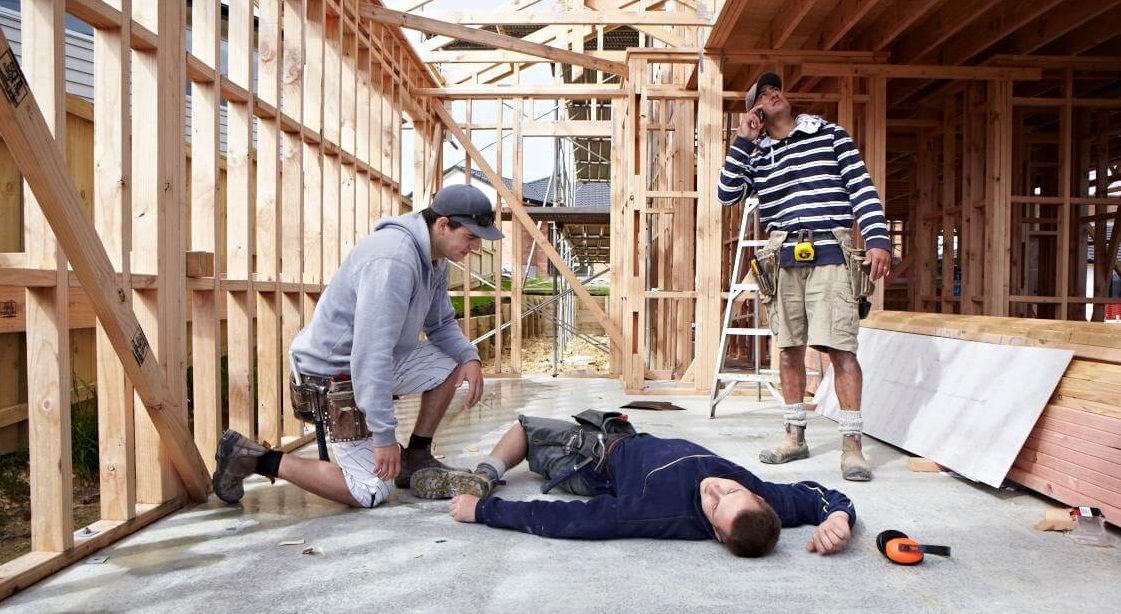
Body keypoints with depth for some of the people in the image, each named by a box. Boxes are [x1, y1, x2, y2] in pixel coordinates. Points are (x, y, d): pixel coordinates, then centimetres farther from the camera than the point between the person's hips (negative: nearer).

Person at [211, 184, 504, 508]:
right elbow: (372, 353, -32)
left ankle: (415, 458, 17)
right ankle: (254, 458, 2)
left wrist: (469, 357, -7)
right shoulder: (394, 260, -28)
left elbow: (441, 323, 14)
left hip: (376, 360, 10)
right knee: (371, 492, -7)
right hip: (337, 375, -10)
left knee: (450, 365, 7)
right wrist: (384, 435, -28)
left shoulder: (434, 256, 3)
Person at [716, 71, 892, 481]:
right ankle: (795, 437, 18)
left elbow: (862, 188, 3)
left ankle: (852, 444, -3)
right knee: (789, 348, 7)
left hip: (830, 253, -3)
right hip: (783, 258, 3)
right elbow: (727, 194, 4)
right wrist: (742, 141, 4)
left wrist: (877, 240, -9)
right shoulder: (757, 155, 17)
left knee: (840, 348, -10)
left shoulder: (830, 135, 9)